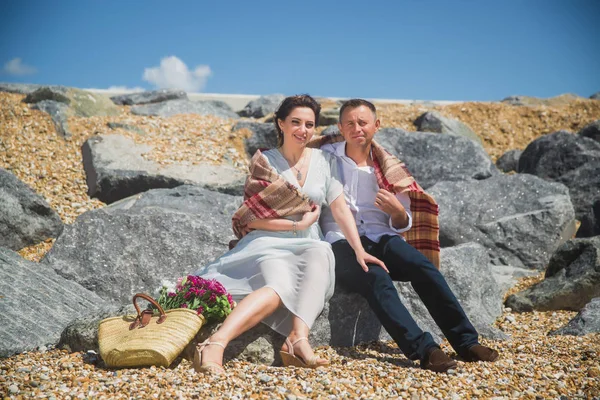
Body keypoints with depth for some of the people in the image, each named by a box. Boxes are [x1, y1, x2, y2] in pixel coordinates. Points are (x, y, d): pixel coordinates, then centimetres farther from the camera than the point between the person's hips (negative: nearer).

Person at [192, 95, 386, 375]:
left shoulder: (323, 160, 11)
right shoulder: (264, 162, 3)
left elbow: (340, 209, 6)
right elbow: (253, 217, -2)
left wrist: (359, 251, -5)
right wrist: (298, 224, -8)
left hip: (308, 245, 3)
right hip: (269, 242, -3)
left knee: (321, 254, -35)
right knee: (280, 287, -36)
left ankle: (298, 339, -46)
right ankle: (215, 344, -51)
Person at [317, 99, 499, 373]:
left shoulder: (387, 169, 13)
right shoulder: (326, 156, 9)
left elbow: (403, 226, 16)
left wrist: (397, 211, -8)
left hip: (379, 238, 3)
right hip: (340, 242, -3)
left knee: (422, 265, -27)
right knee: (377, 278, -34)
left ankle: (466, 342, -24)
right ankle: (424, 349, -41)